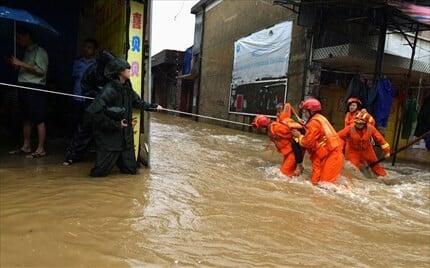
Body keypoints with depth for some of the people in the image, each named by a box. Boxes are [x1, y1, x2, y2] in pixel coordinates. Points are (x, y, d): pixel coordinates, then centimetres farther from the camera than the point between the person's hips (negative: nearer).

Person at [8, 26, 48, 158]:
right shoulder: (27, 52, 20)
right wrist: (17, 66, 10)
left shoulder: (40, 51, -3)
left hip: (34, 88, -9)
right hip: (24, 87, 9)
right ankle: (26, 146, 17)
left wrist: (21, 63, -13)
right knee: (26, 119, 11)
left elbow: (41, 70, -15)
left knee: (39, 119, -8)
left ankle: (40, 149, -6)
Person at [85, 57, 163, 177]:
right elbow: (94, 111, -27)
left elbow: (137, 102, 23)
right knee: (101, 170, 4)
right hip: (109, 136, -7)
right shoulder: (109, 90, -21)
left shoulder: (126, 88, 4)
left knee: (131, 169, 11)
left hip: (125, 136, 7)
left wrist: (153, 106, 21)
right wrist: (115, 124, -20)